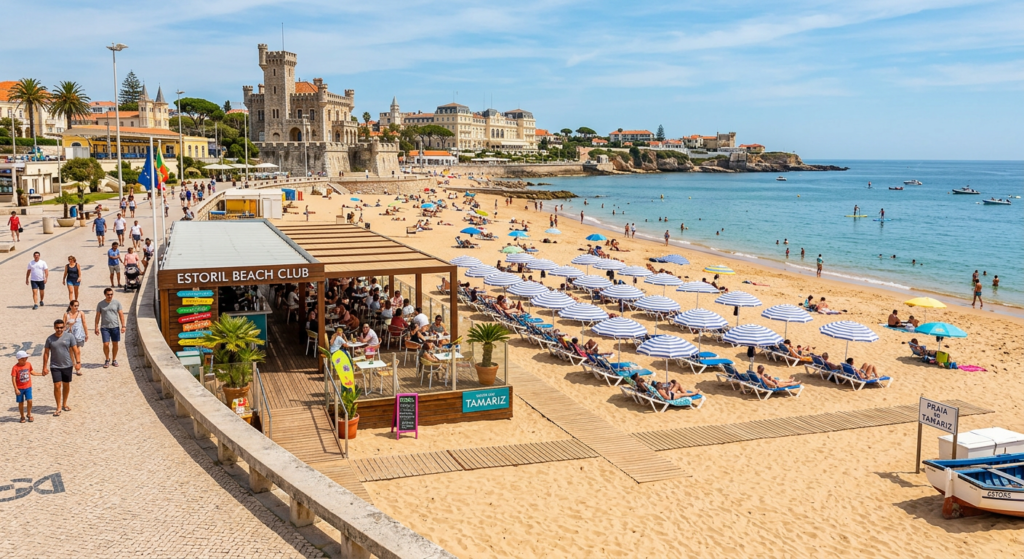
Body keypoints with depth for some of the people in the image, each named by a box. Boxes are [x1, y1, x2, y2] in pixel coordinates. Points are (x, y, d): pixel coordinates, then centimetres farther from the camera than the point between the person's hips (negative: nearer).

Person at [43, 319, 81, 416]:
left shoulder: (69, 336, -4)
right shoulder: (50, 339, -2)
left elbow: (75, 350, -4)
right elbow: (46, 353, 3)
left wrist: (78, 362, -13)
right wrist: (45, 367, 0)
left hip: (67, 365, 1)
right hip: (55, 366, -1)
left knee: (66, 385, 12)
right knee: (57, 385, -8)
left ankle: (64, 404, 30)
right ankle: (58, 407, 2)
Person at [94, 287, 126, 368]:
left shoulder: (117, 302, 1)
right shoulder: (100, 304, 1)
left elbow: (121, 314, 1)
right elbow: (97, 316, 5)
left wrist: (123, 326, -5)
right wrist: (96, 327, 0)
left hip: (115, 326, 1)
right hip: (105, 327, -1)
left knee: (115, 344, 7)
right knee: (106, 344, -6)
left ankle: (114, 360, 22)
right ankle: (107, 360, 15)